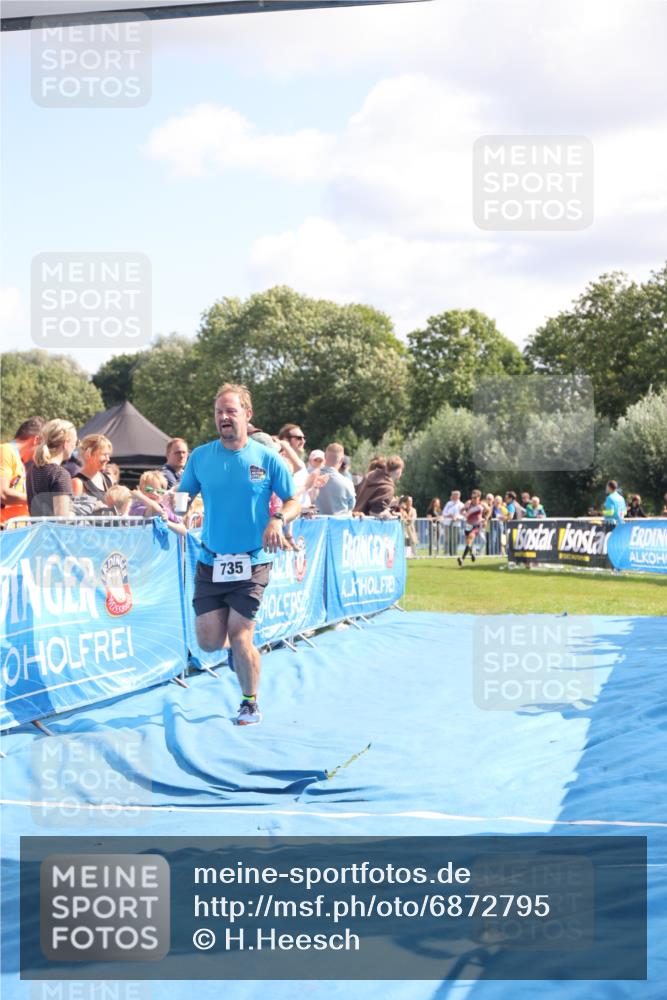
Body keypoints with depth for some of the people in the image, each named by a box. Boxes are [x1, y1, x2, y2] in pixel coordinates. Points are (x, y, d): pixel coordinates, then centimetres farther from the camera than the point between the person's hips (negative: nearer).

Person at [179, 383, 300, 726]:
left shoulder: (267, 459, -3)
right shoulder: (200, 457, 3)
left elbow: (293, 502, 2)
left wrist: (278, 520, -18)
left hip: (251, 563, -3)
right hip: (210, 562, 3)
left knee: (240, 637, -8)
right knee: (209, 642, 0)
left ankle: (250, 704, 13)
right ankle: (241, 643, 36)